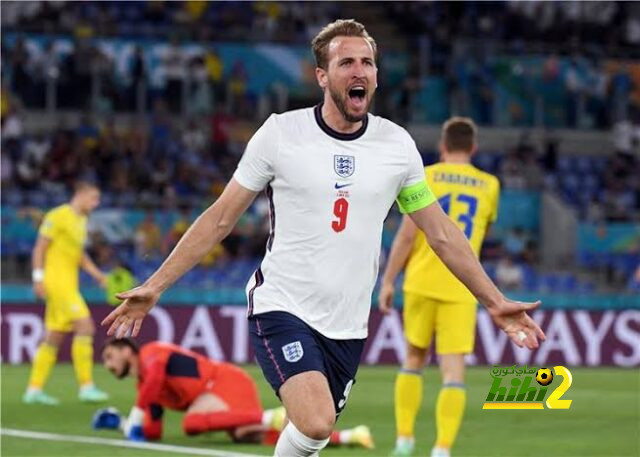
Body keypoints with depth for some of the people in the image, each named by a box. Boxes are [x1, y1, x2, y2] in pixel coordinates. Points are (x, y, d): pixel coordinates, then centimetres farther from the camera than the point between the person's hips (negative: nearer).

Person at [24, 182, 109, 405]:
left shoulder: (81, 221, 17)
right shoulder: (58, 216, -9)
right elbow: (40, 248, -11)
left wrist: (98, 275, 15)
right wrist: (38, 277, -17)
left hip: (69, 284, 9)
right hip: (56, 280, -9)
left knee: (54, 337, 8)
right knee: (85, 326, -16)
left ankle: (34, 389, 12)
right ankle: (86, 386, -17)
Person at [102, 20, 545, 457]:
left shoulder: (397, 144, 3)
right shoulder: (281, 133, -5)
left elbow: (442, 234, 12)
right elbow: (219, 220, 2)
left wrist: (495, 301, 9)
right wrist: (154, 287, -2)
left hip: (348, 325, 4)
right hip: (282, 307, -4)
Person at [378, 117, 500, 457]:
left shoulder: (425, 177, -1)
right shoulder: (489, 185, 7)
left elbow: (406, 235, -5)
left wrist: (388, 280, 1)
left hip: (422, 282, 0)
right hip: (461, 287, 0)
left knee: (413, 359, 16)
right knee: (453, 368, -4)